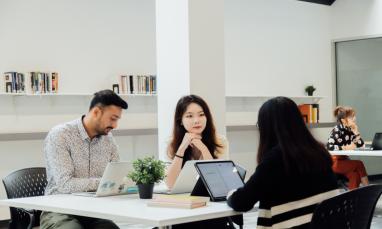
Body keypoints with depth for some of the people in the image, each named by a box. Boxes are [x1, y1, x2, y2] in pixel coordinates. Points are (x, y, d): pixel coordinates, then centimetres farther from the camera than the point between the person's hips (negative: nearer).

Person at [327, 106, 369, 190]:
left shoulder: (349, 130, 6)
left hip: (344, 160, 6)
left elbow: (361, 144, 8)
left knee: (355, 176, -23)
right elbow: (329, 147, -27)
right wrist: (346, 147, -26)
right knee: (359, 164, -21)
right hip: (334, 162, -6)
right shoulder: (336, 131, -16)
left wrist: (356, 132, -6)